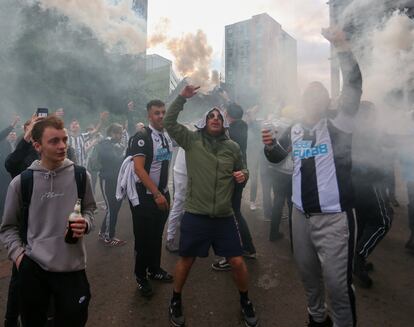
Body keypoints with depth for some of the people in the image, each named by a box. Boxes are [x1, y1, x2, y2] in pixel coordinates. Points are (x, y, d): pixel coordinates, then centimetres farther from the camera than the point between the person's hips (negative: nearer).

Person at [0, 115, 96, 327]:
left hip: (72, 266, 0)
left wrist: (86, 223, -10)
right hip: (32, 267, 0)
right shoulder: (21, 182, -4)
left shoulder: (80, 176, -3)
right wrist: (18, 254, -5)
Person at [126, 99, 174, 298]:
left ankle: (154, 269, 37)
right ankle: (141, 277, 26)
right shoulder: (142, 136, -16)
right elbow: (138, 168, -22)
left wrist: (165, 192, 9)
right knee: (143, 238, 7)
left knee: (157, 235, 18)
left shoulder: (167, 136, 6)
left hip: (163, 194, 6)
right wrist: (157, 194, -23)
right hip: (146, 196, -6)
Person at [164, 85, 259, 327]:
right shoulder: (191, 140, -1)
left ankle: (245, 301, 37)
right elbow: (169, 123, -8)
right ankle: (176, 301, 40)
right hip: (195, 215, -1)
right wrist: (182, 97, -15)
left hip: (225, 217, 2)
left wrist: (243, 175, -7)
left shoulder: (233, 147, 4)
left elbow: (243, 170, 16)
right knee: (186, 260, 13)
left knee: (238, 262, 7)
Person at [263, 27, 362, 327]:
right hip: (301, 214, 5)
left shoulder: (337, 127, -6)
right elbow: (277, 158, 18)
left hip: (334, 217, -5)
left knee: (338, 280, 0)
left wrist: (342, 46, -28)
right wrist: (270, 144, -4)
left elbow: (354, 89, -20)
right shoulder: (294, 130, 7)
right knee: (307, 270, 20)